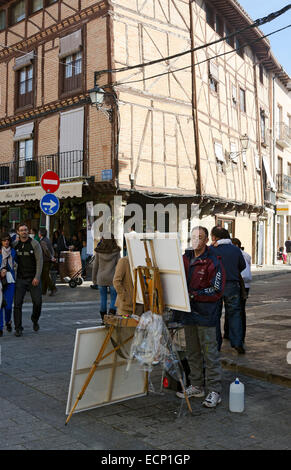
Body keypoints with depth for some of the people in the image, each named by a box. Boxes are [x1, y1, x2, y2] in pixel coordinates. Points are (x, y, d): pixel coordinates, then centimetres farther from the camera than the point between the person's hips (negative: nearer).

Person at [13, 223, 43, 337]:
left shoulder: (35, 244, -5)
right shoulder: (16, 245, 5)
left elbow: (39, 261, -8)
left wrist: (37, 277, -16)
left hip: (33, 278, -2)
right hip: (20, 278, 2)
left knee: (37, 302, 1)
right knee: (17, 303, -6)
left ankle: (35, 320, 30)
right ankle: (18, 328, 2)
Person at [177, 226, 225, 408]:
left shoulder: (213, 262, -10)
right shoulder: (186, 258, 9)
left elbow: (216, 290, -14)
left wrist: (193, 295, -18)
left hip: (206, 313, -7)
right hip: (189, 312, 7)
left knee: (210, 353, -2)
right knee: (193, 352, 15)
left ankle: (215, 391, 9)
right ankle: (197, 387, 28)